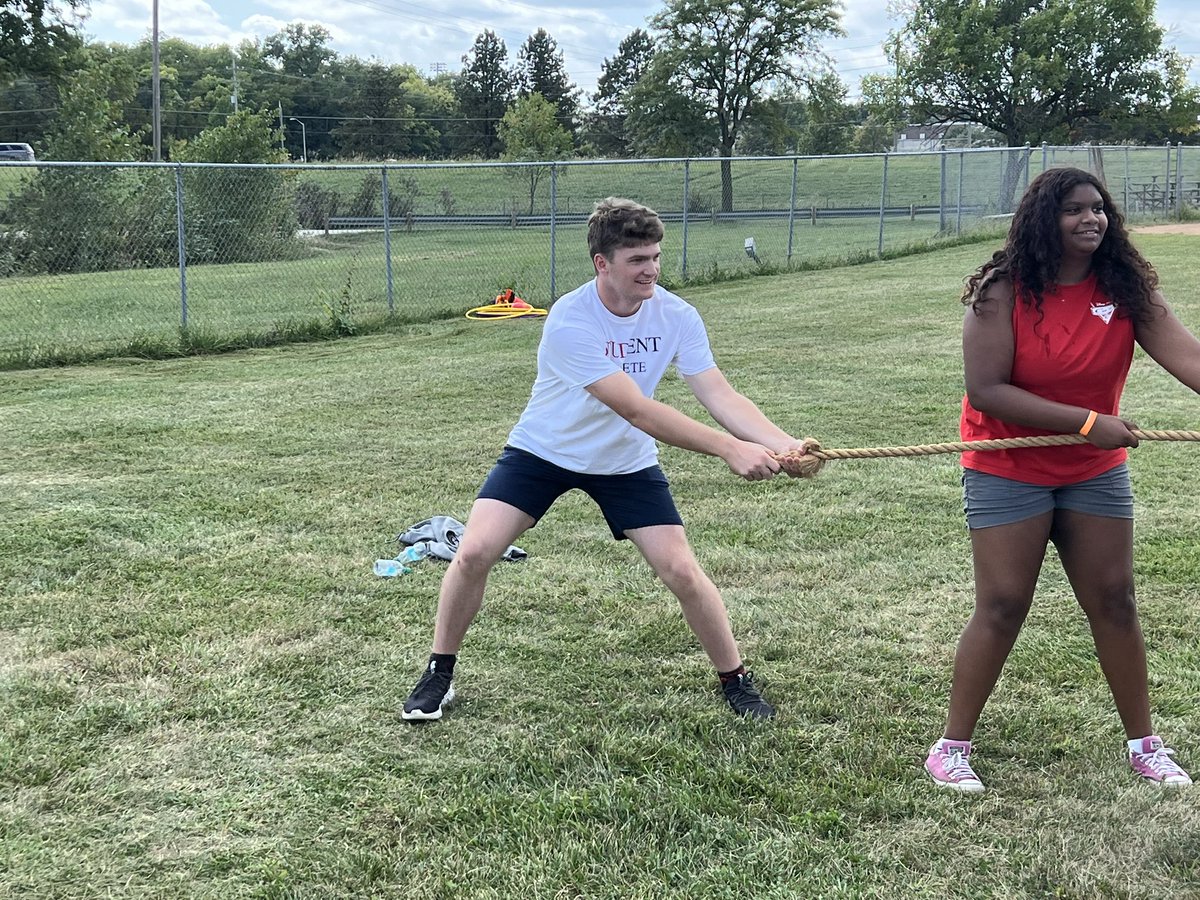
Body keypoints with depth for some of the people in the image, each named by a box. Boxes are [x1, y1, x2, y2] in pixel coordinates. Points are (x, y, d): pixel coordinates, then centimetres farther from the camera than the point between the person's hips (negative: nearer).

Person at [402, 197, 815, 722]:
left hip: (626, 462, 3)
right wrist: (729, 449, -42)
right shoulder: (569, 322, -32)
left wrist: (783, 444, -40)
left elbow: (720, 395, -22)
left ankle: (736, 680, 15)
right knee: (473, 553, -14)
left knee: (681, 571, -7)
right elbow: (637, 411, -36)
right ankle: (439, 675, 9)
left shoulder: (676, 316, -16)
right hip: (542, 452, -2)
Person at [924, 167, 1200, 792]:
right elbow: (985, 390, -23)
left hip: (1095, 471, 4)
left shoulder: (1125, 288, -8)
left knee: (1114, 601, 10)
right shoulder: (1002, 293, -17)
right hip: (1008, 472, -4)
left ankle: (1144, 743, 25)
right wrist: (1087, 422, -25)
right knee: (1002, 608, -2)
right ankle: (952, 746, 11)